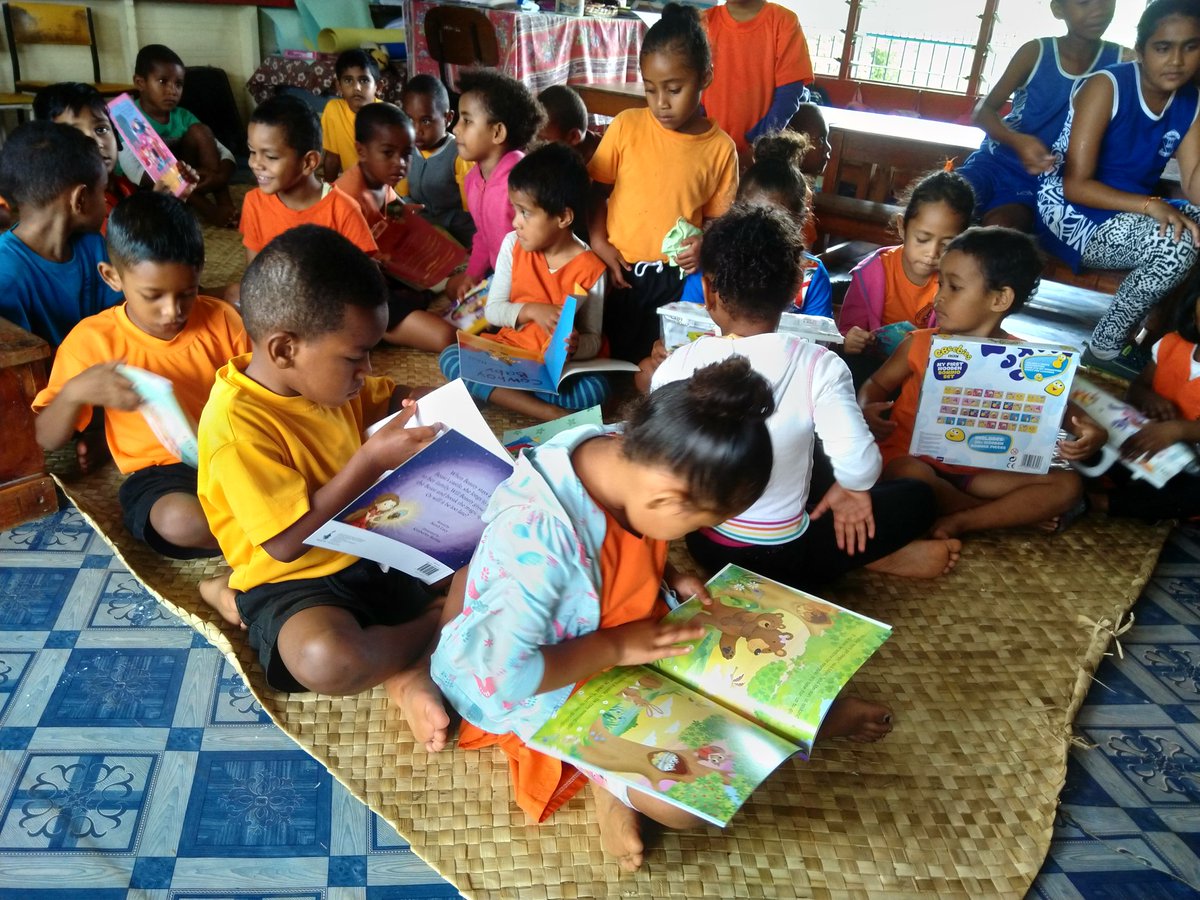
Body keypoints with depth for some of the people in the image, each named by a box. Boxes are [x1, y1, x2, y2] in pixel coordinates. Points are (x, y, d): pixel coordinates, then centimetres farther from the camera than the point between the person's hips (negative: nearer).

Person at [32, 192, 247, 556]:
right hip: (159, 472, -1)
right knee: (180, 520, -36)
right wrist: (74, 392, -23)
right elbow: (48, 440, -1)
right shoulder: (93, 340, -4)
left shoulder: (221, 319, -1)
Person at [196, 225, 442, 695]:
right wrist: (373, 459, -25)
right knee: (328, 660, -39)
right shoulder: (236, 423, -23)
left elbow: (388, 395, 22)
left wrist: (418, 406, -3)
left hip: (371, 549, 9)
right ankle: (437, 626, -10)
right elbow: (288, 542, -25)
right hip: (291, 584, -8)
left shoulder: (321, 377, 1)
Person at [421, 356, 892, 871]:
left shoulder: (625, 457, -15)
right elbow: (499, 674, -36)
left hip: (625, 637, 8)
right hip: (549, 686, -7)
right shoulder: (539, 534, -39)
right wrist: (615, 648, -27)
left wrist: (672, 577, -9)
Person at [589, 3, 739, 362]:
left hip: (674, 280, 0)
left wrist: (703, 244, -16)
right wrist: (598, 242, -9)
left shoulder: (721, 148, -5)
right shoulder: (626, 127, -4)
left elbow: (715, 218, 3)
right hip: (617, 272, 1)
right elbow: (596, 192, 3)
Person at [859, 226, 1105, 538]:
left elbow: (1061, 406, 8)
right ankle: (1014, 513, -13)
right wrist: (865, 410, -17)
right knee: (909, 476, -38)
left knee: (1069, 486, -12)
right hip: (913, 458, -2)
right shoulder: (920, 344, -6)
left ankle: (959, 522, -19)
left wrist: (1090, 431, -15)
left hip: (979, 471, 2)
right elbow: (877, 384, 7)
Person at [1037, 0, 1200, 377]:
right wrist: (1150, 204, -30)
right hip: (1073, 213, -6)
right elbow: (1075, 186, -20)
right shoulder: (1106, 87, -14)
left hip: (1131, 214, 6)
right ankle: (1106, 345, -8)